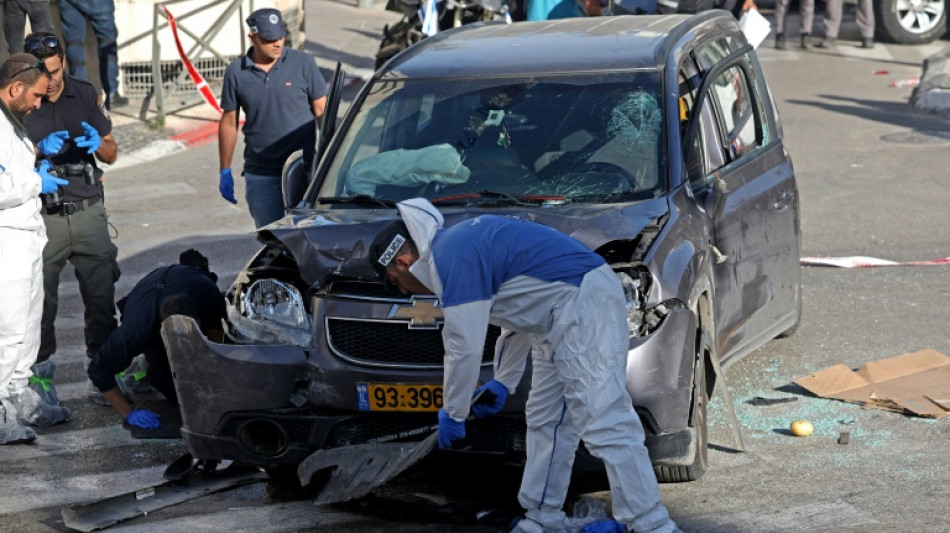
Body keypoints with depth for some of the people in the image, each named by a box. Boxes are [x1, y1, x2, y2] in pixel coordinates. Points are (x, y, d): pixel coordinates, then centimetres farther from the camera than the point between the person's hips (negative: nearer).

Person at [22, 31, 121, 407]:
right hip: (43, 218, -3)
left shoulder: (85, 94, 8)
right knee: (41, 299, 0)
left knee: (102, 297, 2)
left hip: (88, 211, 3)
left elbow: (111, 155, 13)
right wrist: (40, 150, -21)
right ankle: (40, 372, 13)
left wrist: (99, 143, -9)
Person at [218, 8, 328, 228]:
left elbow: (322, 111, 2)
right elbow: (229, 123, 9)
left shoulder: (303, 64, -2)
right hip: (260, 175, 1)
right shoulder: (236, 72, 2)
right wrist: (225, 172, 9)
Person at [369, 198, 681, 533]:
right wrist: (504, 381, 28)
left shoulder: (451, 258, -13)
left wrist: (452, 414, 0)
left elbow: (465, 347, -14)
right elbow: (522, 311, 28)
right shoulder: (460, 243, 20)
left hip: (583, 304, -11)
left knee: (603, 422, -15)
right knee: (545, 421, 14)